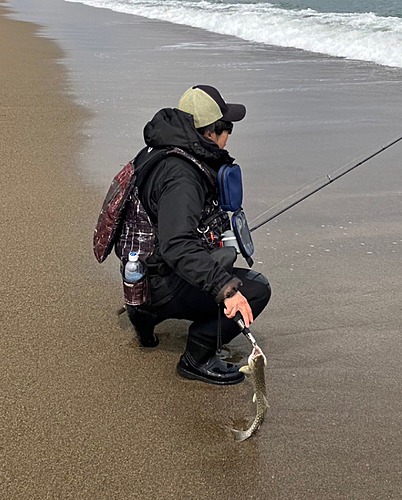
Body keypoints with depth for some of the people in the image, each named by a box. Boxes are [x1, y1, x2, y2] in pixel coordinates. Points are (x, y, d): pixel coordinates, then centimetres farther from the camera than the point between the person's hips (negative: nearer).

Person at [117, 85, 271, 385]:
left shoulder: (169, 154, 4)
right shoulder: (180, 177, -28)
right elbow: (176, 246, -42)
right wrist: (226, 288, -48)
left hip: (146, 267, 10)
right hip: (159, 285, -10)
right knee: (255, 289, -19)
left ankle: (148, 313, 27)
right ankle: (197, 359, -5)